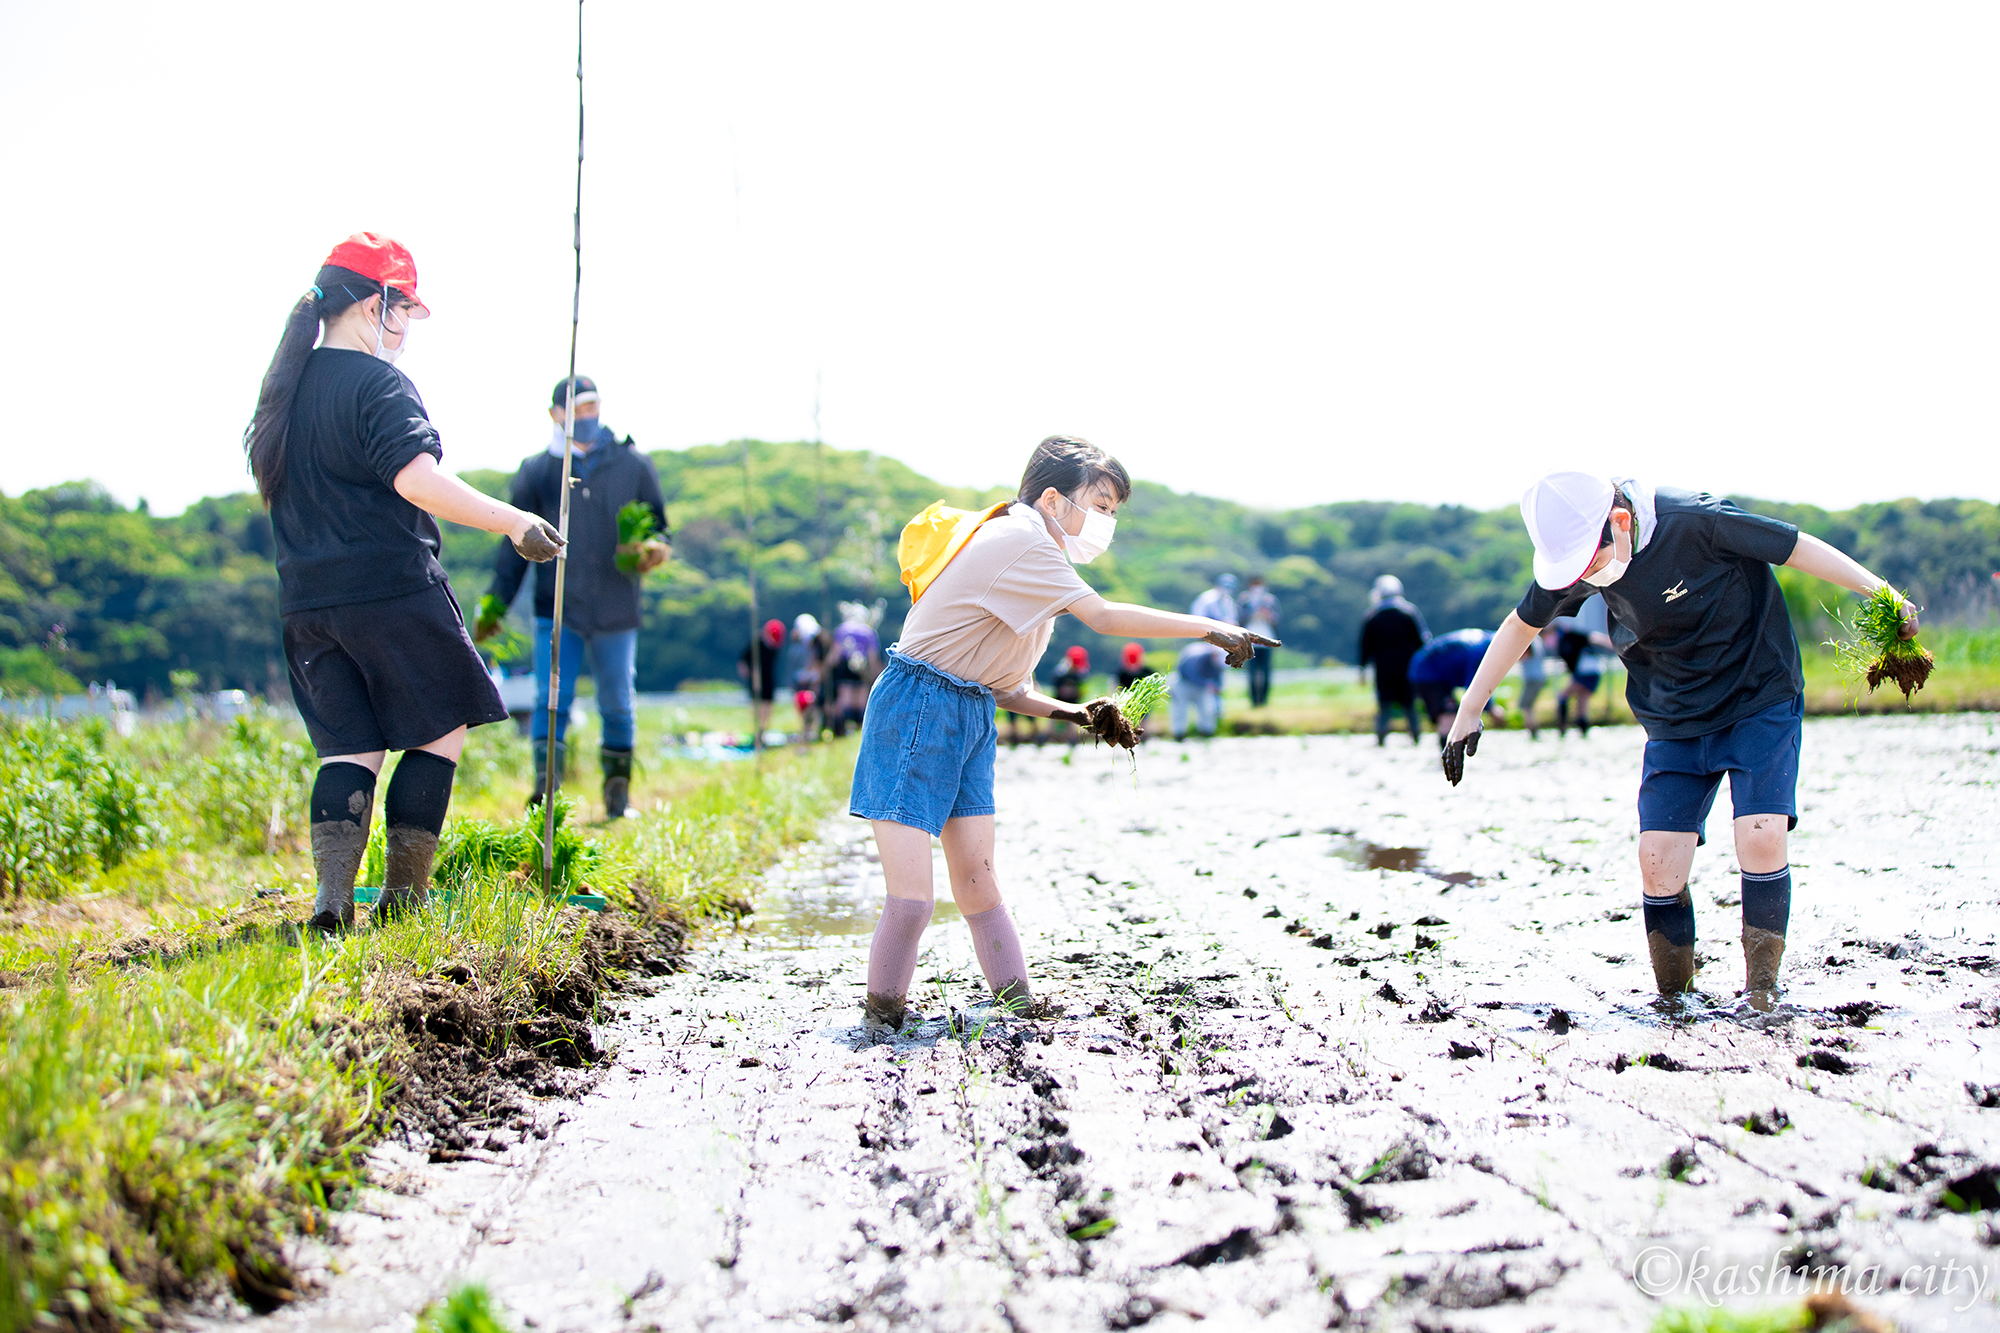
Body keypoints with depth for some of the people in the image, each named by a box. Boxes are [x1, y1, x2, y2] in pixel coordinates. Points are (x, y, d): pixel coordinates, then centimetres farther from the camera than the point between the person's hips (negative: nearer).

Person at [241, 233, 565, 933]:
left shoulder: (287, 387, 15)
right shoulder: (377, 384, -11)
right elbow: (417, 480, -25)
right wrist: (514, 522, -21)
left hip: (307, 604, 7)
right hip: (392, 590, -7)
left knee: (350, 746, 10)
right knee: (441, 731, 6)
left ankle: (331, 890, -7)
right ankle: (404, 892, 4)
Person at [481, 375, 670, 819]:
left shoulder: (633, 465, 6)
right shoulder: (536, 471, 6)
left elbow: (658, 527, 13)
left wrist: (653, 549, -12)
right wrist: (495, 602, 3)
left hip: (616, 611, 1)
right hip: (557, 608, 0)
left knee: (617, 706, 6)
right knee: (551, 701, -9)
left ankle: (618, 791, 20)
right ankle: (545, 789, -8)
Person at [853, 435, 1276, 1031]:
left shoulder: (1034, 561, 16)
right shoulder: (1016, 538, -13)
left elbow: (1003, 688, 15)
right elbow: (1103, 616, -22)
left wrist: (1074, 713, 3)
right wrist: (1208, 628, -17)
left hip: (972, 715, 9)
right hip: (917, 709, -9)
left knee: (977, 886, 4)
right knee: (911, 899, -13)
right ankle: (882, 1023, 0)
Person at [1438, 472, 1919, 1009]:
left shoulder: (1692, 521, -26)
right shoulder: (1574, 556, -10)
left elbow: (1799, 547, -17)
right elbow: (1521, 625, 5)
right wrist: (1467, 712, 7)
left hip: (1761, 700, -4)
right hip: (1674, 721, 4)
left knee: (1761, 838, -20)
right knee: (1658, 858, -8)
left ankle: (1761, 990, -5)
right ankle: (1674, 1003, 6)